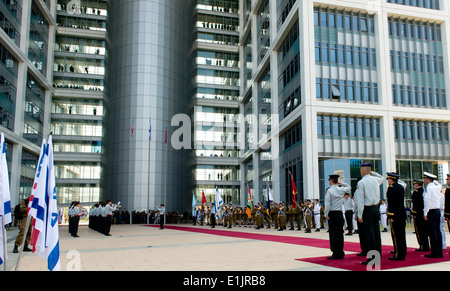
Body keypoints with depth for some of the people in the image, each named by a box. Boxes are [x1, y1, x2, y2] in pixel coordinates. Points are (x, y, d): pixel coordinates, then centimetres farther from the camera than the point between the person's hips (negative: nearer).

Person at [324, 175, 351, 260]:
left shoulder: (329, 190, -10)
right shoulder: (341, 189, 4)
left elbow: (327, 204, -14)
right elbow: (349, 188, 27)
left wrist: (326, 214, -9)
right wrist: (341, 183, 19)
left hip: (332, 214, -5)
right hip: (340, 213, 5)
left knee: (333, 234, -2)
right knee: (340, 233, 9)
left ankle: (335, 254, -3)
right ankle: (340, 253, 14)